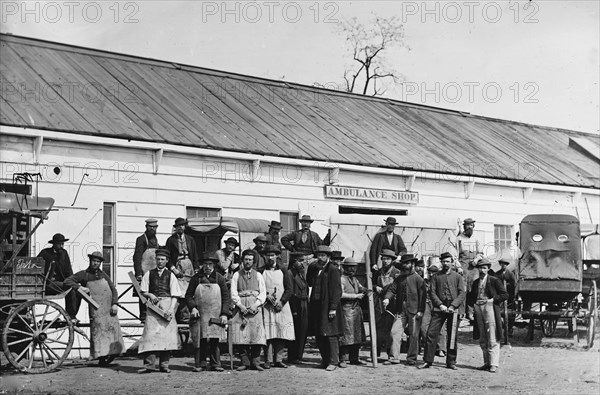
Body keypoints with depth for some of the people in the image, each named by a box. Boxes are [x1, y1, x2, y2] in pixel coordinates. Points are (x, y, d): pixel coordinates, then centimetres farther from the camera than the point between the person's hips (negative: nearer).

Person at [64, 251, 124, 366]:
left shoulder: (103, 274, 19)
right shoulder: (83, 274, 6)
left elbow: (113, 289, 15)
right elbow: (67, 281, 1)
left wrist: (115, 303, 1)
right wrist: (79, 287, -14)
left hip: (109, 307, 4)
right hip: (96, 308, -4)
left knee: (113, 329, 1)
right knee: (99, 329, -9)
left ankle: (112, 352, 8)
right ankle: (102, 357, -7)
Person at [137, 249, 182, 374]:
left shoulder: (170, 275, 7)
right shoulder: (149, 274, 11)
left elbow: (175, 295, 2)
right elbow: (143, 291, 11)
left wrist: (171, 309, -11)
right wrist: (150, 295, -10)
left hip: (167, 306, 0)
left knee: (166, 335, -2)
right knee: (151, 333, -8)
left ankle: (164, 364, 5)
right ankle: (149, 364, -10)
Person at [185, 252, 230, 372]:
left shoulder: (219, 278, 7)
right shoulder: (196, 278, 6)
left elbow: (226, 296, 6)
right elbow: (188, 295, 7)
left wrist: (224, 314, -2)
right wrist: (192, 307, -10)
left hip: (216, 316, 0)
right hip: (199, 315, 0)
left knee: (215, 341, 1)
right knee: (200, 341, -1)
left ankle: (215, 364, 7)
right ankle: (200, 364, 5)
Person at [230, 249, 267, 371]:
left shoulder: (258, 275, 14)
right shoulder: (236, 275, 12)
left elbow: (263, 293, 8)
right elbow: (233, 293, 5)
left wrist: (256, 305, -7)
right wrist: (240, 306, -9)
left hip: (255, 307, 0)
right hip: (241, 307, 0)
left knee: (256, 334, -8)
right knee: (242, 336, -6)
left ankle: (255, 362, -5)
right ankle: (245, 362, -3)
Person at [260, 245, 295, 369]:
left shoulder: (283, 271, 10)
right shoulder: (261, 271, 8)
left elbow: (289, 290, 6)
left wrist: (281, 302, -7)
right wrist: (266, 296, -10)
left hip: (282, 307, 1)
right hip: (266, 307, -1)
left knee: (281, 335, -2)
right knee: (268, 334, -8)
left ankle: (278, 360, 3)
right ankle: (268, 360, -5)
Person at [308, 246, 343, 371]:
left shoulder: (333, 270, -6)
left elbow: (337, 290, -12)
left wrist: (333, 308, -18)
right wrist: (311, 307, 15)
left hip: (328, 308, -8)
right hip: (317, 308, 8)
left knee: (330, 335, -7)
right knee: (319, 336, 8)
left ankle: (333, 362, -3)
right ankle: (325, 360, 17)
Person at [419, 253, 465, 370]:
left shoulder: (457, 276, 8)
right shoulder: (436, 276, 9)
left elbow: (462, 294, 3)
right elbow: (432, 292, 4)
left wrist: (453, 306, -10)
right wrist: (440, 305, -9)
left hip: (453, 310, 0)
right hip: (439, 309, 0)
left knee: (452, 336, 4)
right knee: (431, 334, -7)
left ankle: (451, 362, 12)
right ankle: (427, 361, -2)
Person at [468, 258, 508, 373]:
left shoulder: (494, 281, 0)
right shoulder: (475, 282, 16)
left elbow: (505, 295, -2)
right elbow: (470, 297, 26)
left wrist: (492, 300, -10)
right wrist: (473, 304, 6)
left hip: (490, 308, -6)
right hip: (478, 309, 6)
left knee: (492, 340, -8)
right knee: (483, 340, 8)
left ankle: (493, 364, -8)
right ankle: (487, 363, 14)